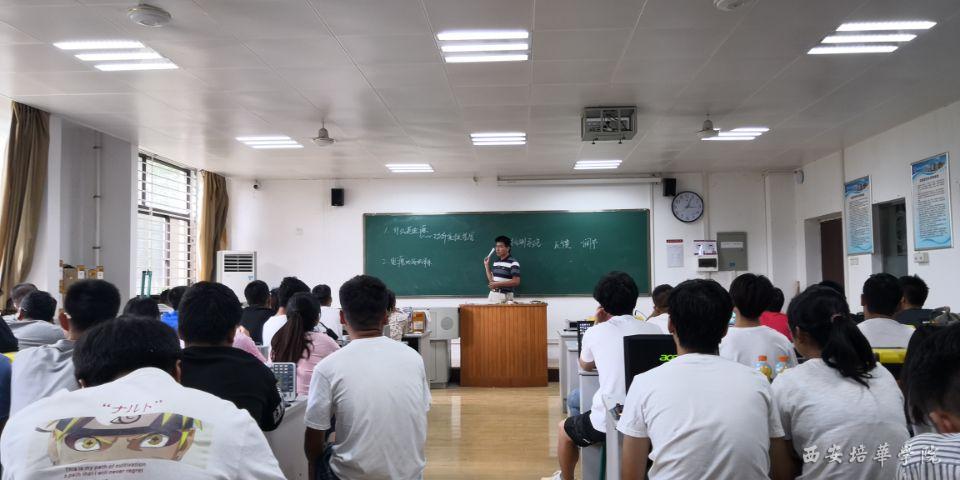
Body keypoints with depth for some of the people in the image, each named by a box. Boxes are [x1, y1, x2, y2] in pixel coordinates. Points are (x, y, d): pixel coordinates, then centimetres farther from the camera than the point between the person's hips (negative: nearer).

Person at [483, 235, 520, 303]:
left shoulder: (513, 263, -9)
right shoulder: (496, 262, 13)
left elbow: (516, 282, -16)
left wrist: (498, 284, -19)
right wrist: (487, 265, 10)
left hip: (505, 296, -7)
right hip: (493, 295, 7)